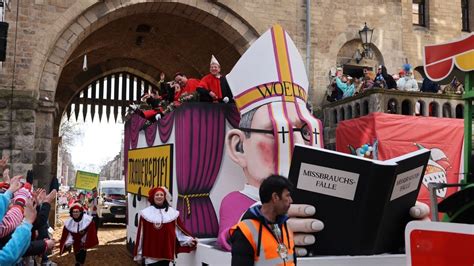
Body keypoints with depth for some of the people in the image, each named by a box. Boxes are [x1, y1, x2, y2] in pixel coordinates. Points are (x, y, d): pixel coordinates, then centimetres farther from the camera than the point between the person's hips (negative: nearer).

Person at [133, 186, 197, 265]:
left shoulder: (172, 212, 4)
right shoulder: (146, 213, 1)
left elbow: (179, 229, 8)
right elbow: (141, 234, 2)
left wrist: (188, 240, -4)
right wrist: (139, 254, 2)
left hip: (166, 252, 2)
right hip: (151, 253, -2)